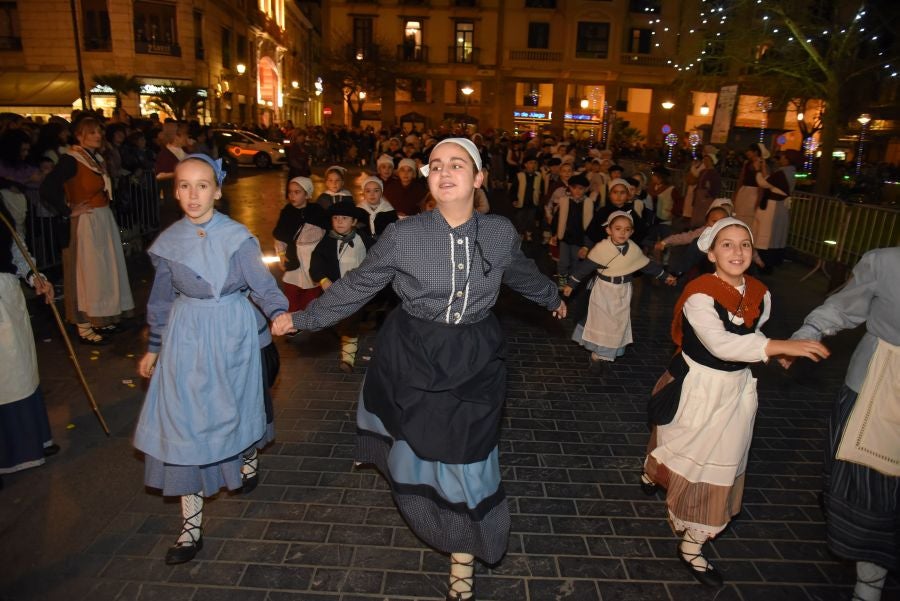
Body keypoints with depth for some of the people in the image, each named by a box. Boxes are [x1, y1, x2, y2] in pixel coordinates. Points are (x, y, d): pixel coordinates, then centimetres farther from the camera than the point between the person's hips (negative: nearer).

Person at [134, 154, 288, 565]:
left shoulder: (237, 237, -8)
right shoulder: (168, 242, 1)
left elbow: (261, 284, -11)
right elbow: (162, 300, 10)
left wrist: (279, 313, -30)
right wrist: (154, 347, 14)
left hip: (232, 335, -2)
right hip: (185, 338, 2)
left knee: (235, 407, 15)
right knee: (182, 422, 0)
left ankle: (247, 459, 51)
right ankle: (192, 526, 11)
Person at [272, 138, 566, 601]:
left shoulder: (500, 233, -6)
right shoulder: (402, 236, -13)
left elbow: (522, 273, 15)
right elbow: (356, 285, -3)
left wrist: (553, 298, 32)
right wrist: (302, 319, 0)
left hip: (475, 360, 1)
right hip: (412, 355, 0)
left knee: (465, 454, 4)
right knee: (417, 447, 21)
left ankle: (464, 556, 28)